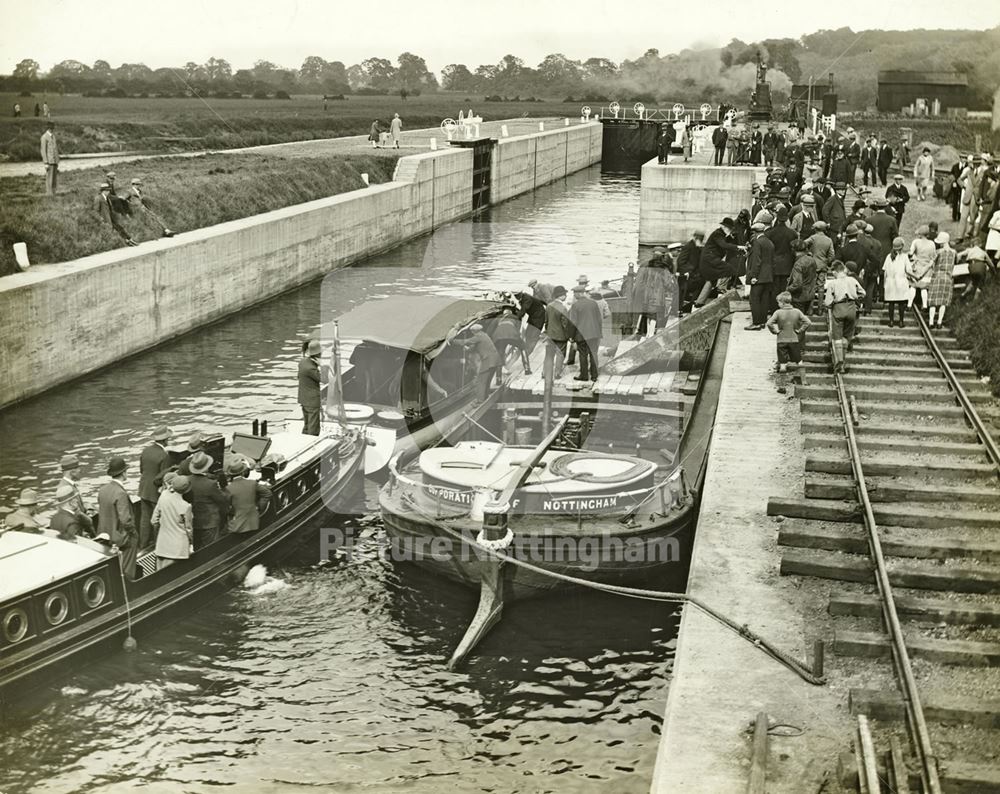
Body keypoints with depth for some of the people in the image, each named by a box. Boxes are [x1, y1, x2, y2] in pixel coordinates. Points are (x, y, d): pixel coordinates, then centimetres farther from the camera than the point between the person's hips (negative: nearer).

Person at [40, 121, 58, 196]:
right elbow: (43, 151, -10)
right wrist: (46, 163, -16)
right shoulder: (44, 137, -8)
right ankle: (49, 193, -3)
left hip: (55, 161, 7)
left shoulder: (53, 136, 16)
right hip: (49, 161, -7)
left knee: (55, 178, 5)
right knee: (49, 178, -6)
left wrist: (57, 162, 17)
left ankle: (53, 193, 9)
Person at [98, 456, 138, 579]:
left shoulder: (102, 489, -2)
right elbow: (125, 520, -27)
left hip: (107, 535, 8)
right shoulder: (120, 494, -26)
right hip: (121, 538, -8)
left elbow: (100, 511, 8)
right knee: (127, 571, 6)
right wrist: (133, 532, -10)